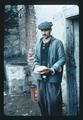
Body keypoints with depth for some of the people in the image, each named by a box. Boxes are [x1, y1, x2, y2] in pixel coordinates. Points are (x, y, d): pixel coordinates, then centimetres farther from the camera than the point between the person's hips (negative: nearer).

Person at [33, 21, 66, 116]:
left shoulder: (57, 43, -5)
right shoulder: (38, 43, 11)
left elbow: (62, 59, -8)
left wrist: (51, 69, -19)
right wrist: (36, 66, -5)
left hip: (53, 77, -5)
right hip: (41, 77, 5)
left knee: (54, 102, -1)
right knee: (41, 101, 13)